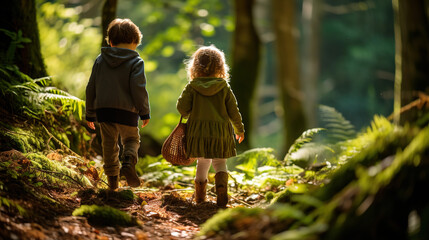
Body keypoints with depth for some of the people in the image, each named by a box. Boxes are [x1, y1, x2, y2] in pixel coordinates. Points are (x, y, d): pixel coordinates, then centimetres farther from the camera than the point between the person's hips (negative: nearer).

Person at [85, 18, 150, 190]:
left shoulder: (100, 60, 11)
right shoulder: (136, 62, -2)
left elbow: (91, 88, 12)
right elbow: (138, 89, -11)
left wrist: (90, 114, 18)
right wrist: (145, 112, -2)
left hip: (103, 109, 3)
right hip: (126, 111, -3)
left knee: (109, 143, 14)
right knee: (131, 139, 14)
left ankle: (112, 177, 14)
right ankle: (128, 162, -13)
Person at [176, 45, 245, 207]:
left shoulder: (192, 86, -2)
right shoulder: (224, 87, -1)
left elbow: (182, 107, -6)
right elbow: (233, 110, 2)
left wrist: (187, 115, 17)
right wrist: (240, 129, 14)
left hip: (198, 131, 1)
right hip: (220, 130, -1)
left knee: (202, 162, 15)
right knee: (220, 163, 10)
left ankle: (200, 195, 20)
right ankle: (221, 186, -13)